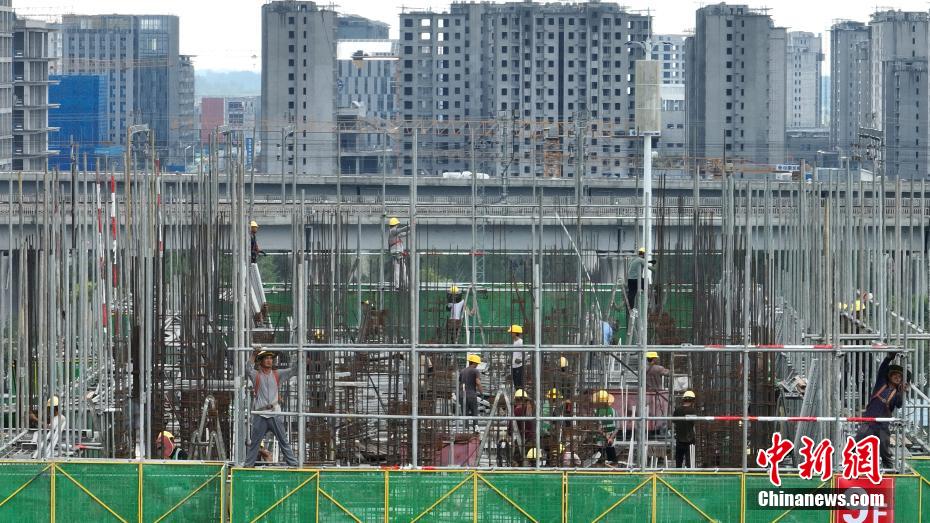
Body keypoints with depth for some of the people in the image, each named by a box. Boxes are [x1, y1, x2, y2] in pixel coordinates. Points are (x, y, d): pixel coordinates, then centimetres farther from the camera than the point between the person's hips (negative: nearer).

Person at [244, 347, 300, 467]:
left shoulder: (277, 374, 11)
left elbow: (292, 370, 5)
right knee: (254, 443, 5)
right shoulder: (256, 375, 4)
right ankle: (248, 465, 12)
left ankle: (294, 464, 3)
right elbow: (248, 369, -15)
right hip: (260, 415, -1)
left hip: (275, 414, 1)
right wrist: (254, 355, -19)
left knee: (284, 441, 3)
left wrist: (298, 358, -9)